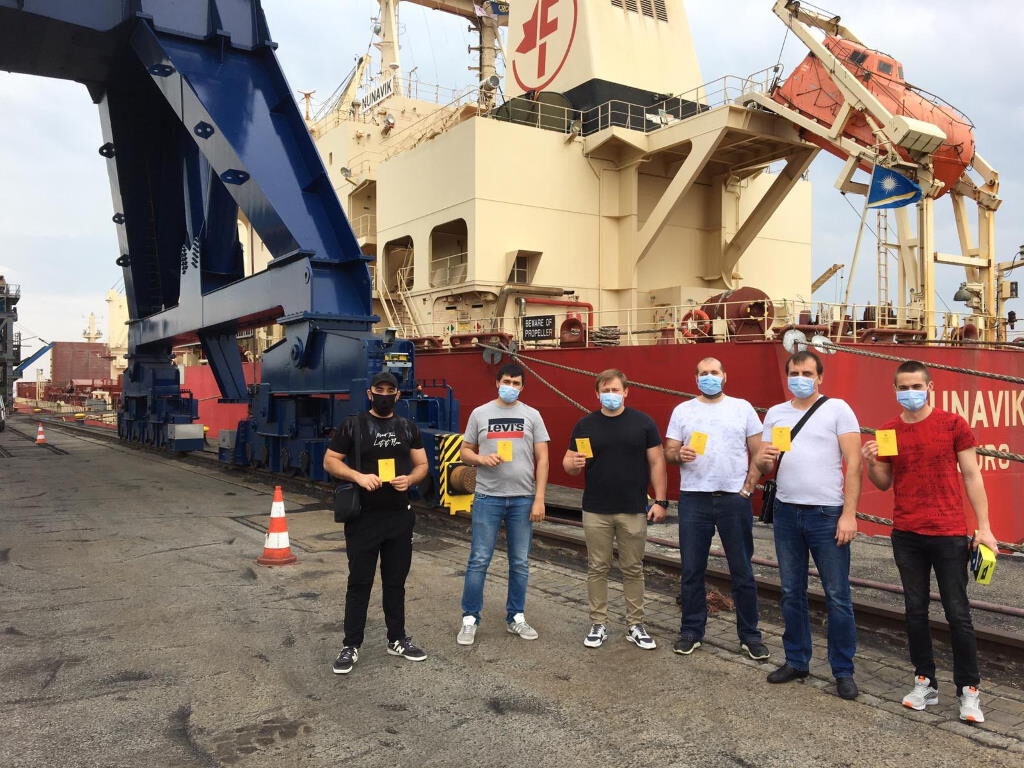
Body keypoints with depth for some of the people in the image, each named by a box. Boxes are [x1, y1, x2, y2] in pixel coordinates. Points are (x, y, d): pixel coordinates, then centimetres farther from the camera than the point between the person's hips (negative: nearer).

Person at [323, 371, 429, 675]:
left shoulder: (408, 427, 7)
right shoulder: (352, 425, -4)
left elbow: (422, 464, 10)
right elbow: (330, 461, -2)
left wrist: (410, 479, -13)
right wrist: (358, 476, -19)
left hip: (400, 517, 3)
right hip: (362, 517, -3)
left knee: (395, 581, 14)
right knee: (359, 582, 4)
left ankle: (397, 640, 27)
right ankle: (351, 646, 16)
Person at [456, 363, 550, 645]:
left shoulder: (532, 415, 4)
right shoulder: (480, 413, 4)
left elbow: (542, 459, 2)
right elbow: (465, 451, 9)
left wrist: (539, 499, -5)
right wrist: (481, 458, -14)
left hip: (523, 499, 1)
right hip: (487, 497, -1)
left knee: (520, 562, 10)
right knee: (479, 560, 1)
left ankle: (516, 617, 24)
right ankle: (470, 620, 13)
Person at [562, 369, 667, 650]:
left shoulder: (643, 422, 0)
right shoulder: (585, 425, 3)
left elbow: (656, 462, 1)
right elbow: (567, 463, 5)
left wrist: (660, 500, -5)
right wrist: (574, 463, -18)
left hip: (634, 511, -1)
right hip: (596, 511, 1)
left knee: (633, 569, 9)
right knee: (597, 568, 8)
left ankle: (635, 626, 21)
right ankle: (598, 624, 20)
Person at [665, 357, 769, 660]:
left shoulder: (742, 408, 5)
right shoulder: (682, 410, 7)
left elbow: (758, 453, 4)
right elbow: (668, 451, 4)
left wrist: (748, 488, -5)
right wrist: (680, 455, -18)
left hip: (734, 499, -1)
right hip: (693, 499, 1)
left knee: (742, 571, 7)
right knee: (692, 570, 7)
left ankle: (750, 636, 20)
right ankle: (691, 632, 20)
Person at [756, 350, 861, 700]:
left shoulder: (837, 409, -3)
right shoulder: (775, 414, 11)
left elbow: (854, 463, -7)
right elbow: (764, 466, 13)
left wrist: (849, 514, -14)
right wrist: (764, 460, -12)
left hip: (827, 513, -4)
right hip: (786, 512, 5)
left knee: (837, 596, 2)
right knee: (792, 593, 13)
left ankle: (843, 671, 15)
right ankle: (796, 660, 26)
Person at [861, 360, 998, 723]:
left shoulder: (953, 424, -3)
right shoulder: (887, 432, 5)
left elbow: (971, 476, 0)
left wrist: (984, 528, -4)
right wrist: (871, 463, -11)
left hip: (949, 534, -3)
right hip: (906, 535, 3)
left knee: (958, 613, 3)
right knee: (915, 610, 10)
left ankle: (969, 690, 16)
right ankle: (925, 683, 23)